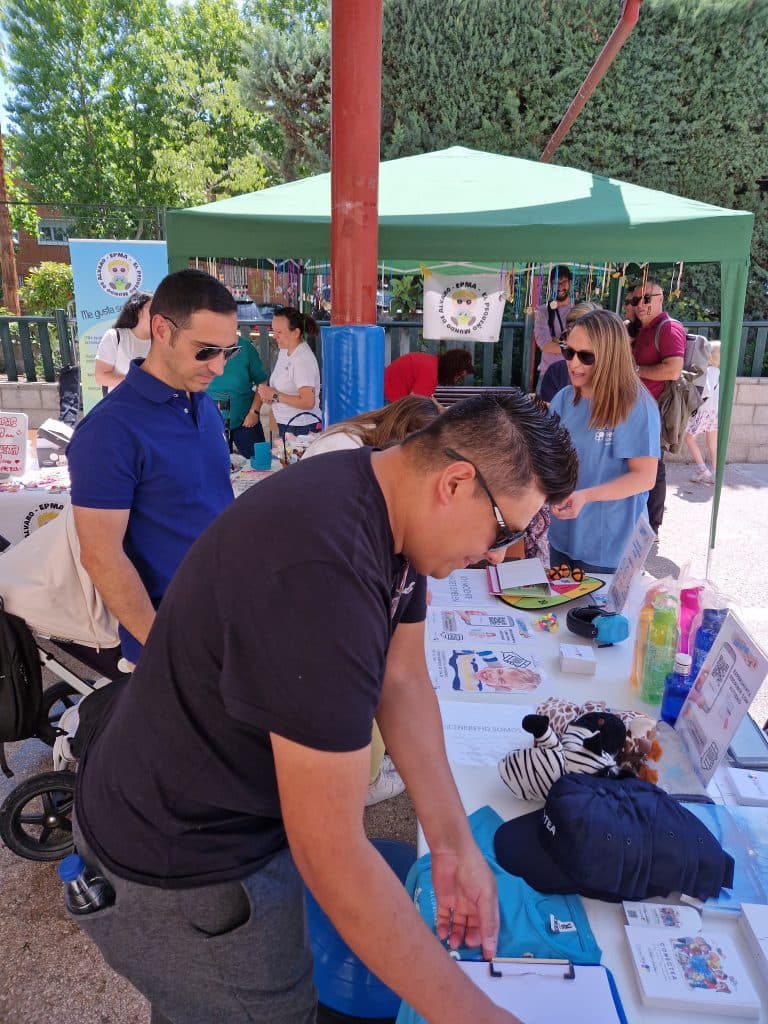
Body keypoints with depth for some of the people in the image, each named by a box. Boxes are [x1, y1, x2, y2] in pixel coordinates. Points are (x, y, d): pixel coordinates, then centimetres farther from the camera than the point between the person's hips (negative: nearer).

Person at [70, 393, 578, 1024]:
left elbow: (404, 678, -2)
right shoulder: (323, 573, -38)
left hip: (244, 802, 8)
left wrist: (453, 843, -4)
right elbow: (331, 853, -33)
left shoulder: (395, 501, -8)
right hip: (183, 861, -8)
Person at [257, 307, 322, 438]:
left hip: (302, 429, -8)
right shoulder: (284, 351, 9)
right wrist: (268, 392, 0)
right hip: (285, 426, 8)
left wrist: (275, 395, -18)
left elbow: (308, 402, -24)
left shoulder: (303, 359, -18)